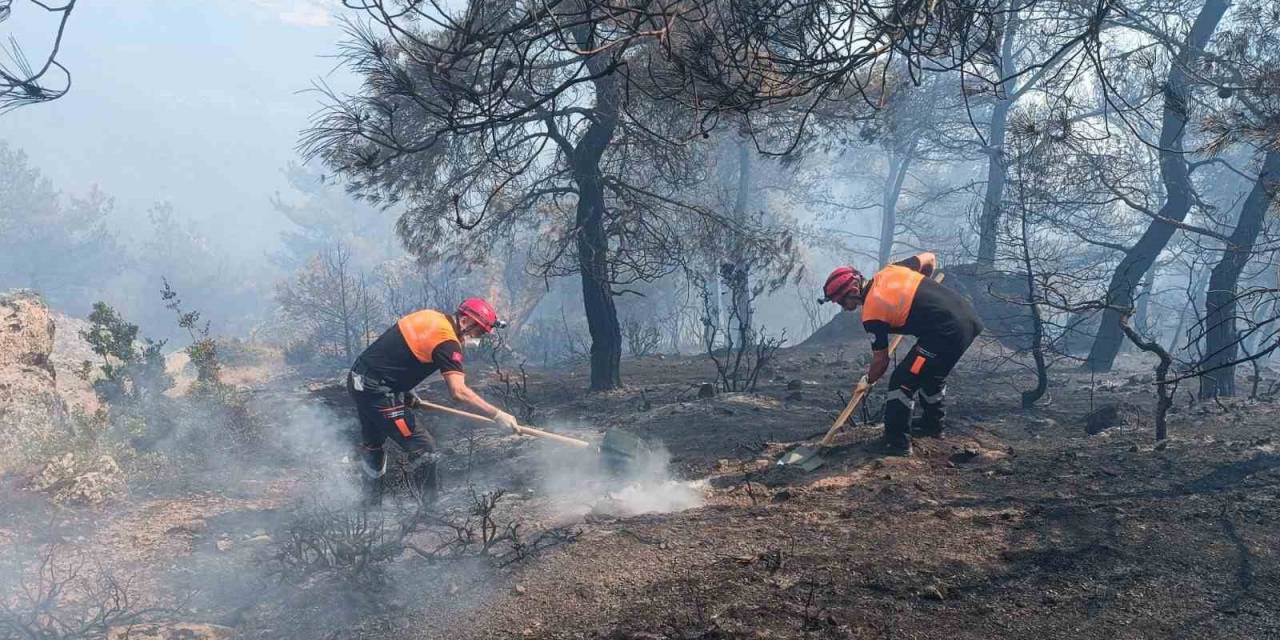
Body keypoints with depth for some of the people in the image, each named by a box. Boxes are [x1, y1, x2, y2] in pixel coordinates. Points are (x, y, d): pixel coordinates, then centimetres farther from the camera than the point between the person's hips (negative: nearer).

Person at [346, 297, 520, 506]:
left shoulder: (430, 316, 8)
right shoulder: (447, 341, -18)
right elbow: (458, 391, -28)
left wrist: (405, 393, 17)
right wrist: (497, 414, -28)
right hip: (378, 392, -10)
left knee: (372, 445, 27)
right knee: (423, 449, -5)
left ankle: (371, 504, 44)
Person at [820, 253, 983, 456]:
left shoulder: (871, 314, -8)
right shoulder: (890, 270, 10)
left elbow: (881, 361, 1)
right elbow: (930, 259, 23)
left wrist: (868, 381, 21)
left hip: (946, 333, -9)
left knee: (902, 382, 0)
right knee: (933, 373, 29)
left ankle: (897, 443, 6)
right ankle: (933, 424, 44)